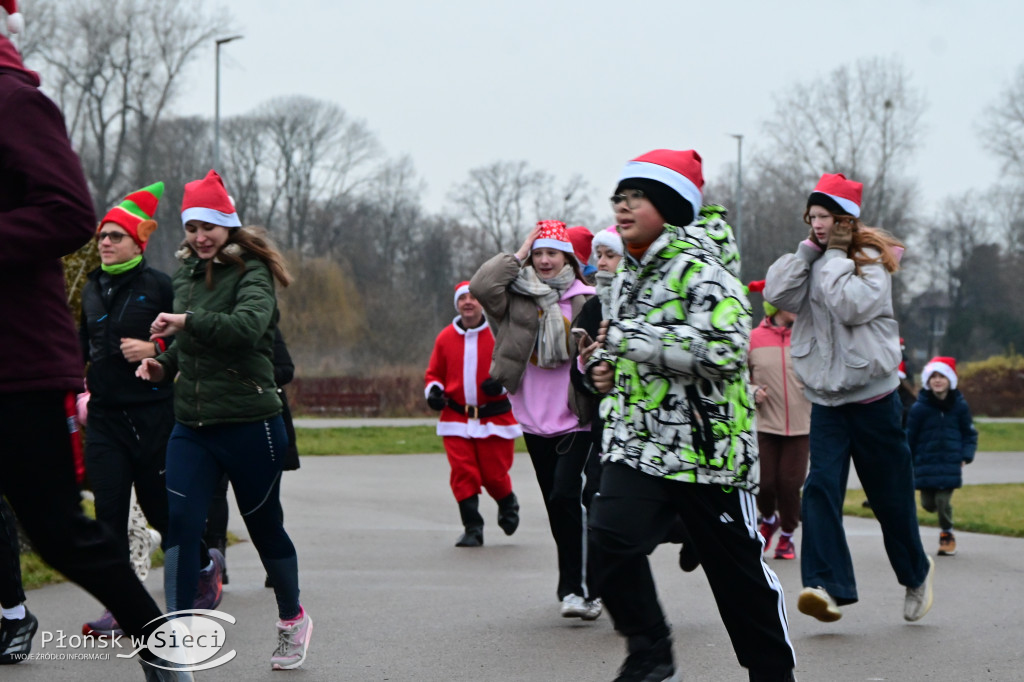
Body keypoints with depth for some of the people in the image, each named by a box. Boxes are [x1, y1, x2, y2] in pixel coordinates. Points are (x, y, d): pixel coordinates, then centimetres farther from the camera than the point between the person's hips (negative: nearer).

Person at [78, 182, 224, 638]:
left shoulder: (159, 286, -4)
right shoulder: (91, 289, 13)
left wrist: (156, 350, -18)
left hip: (152, 415, -4)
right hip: (104, 417, 5)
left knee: (161, 510, 5)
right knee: (109, 514, -4)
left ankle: (205, 565, 33)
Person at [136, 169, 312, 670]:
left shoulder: (251, 273, -9)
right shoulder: (186, 274, 12)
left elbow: (249, 324, -29)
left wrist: (187, 320, -32)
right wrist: (164, 365, 6)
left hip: (250, 425, -5)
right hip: (191, 426, 6)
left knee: (264, 526, 9)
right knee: (179, 525, -10)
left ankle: (292, 619, 33)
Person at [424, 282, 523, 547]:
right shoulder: (445, 337, 7)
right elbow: (434, 373, 18)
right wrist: (433, 390, -2)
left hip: (494, 417, -2)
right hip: (456, 417, 2)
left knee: (494, 473, 0)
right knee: (463, 473, -7)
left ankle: (508, 505, 33)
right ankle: (472, 529, 1)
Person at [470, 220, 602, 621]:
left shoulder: (587, 300, 0)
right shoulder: (516, 297, 5)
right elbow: (480, 287, -13)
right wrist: (518, 255, -6)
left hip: (577, 420, -4)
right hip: (535, 421, 4)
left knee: (567, 496, -18)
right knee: (557, 505, 12)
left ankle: (579, 588, -14)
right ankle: (574, 586, 25)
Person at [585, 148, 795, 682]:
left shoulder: (698, 268, -12)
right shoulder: (627, 275, 15)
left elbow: (725, 348, -27)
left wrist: (628, 337, -23)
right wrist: (606, 366, 10)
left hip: (706, 447, -6)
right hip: (636, 443, 6)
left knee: (739, 570, 5)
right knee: (609, 538, -17)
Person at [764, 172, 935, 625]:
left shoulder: (871, 259, -6)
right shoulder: (813, 261, 9)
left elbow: (853, 305, -24)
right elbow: (778, 294, -8)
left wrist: (835, 257, -15)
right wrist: (809, 250, -9)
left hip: (873, 393, -4)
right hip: (826, 396, 4)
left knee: (890, 493, 7)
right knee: (821, 486, -15)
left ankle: (916, 573, 31)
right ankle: (827, 586, -22)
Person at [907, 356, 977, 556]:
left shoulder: (959, 406, 0)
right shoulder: (919, 407, -5)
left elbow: (969, 433, 11)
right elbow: (910, 437, 3)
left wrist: (965, 456, -1)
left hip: (950, 464, 0)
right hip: (925, 464, 0)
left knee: (943, 500, -10)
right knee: (928, 503, 3)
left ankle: (947, 535, 16)